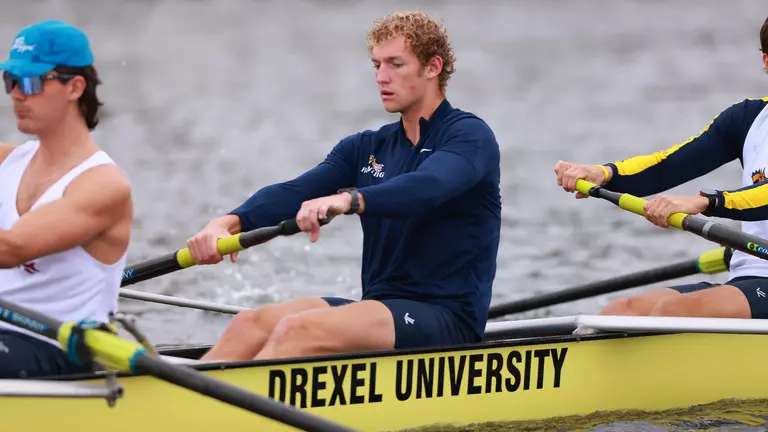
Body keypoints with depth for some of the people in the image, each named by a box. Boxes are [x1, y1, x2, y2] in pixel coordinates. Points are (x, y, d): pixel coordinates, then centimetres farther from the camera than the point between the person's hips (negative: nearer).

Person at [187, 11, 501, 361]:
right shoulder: (366, 148, 18)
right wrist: (229, 223, -19)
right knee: (252, 324, -17)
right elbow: (295, 192, 1)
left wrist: (349, 199, -44)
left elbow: (427, 187, -26)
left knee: (299, 331, -29)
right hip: (380, 306, 7)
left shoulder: (469, 136, -3)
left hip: (448, 319, -7)